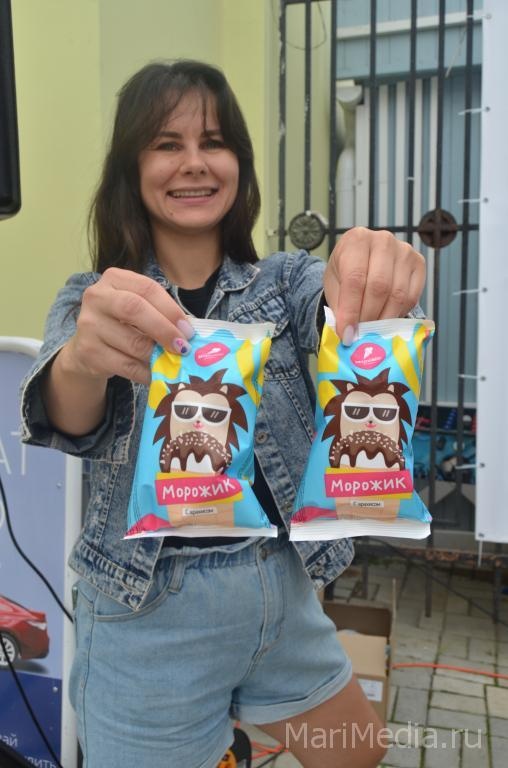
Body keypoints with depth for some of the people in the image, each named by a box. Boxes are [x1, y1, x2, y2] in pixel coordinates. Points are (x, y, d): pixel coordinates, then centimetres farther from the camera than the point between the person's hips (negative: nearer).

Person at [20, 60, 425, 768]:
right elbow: (70, 421, -22)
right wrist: (81, 358, -45)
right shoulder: (94, 299, -2)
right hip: (149, 606, -2)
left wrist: (372, 274, -43)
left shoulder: (285, 280, 3)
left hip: (284, 587, 4)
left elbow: (342, 308, -19)